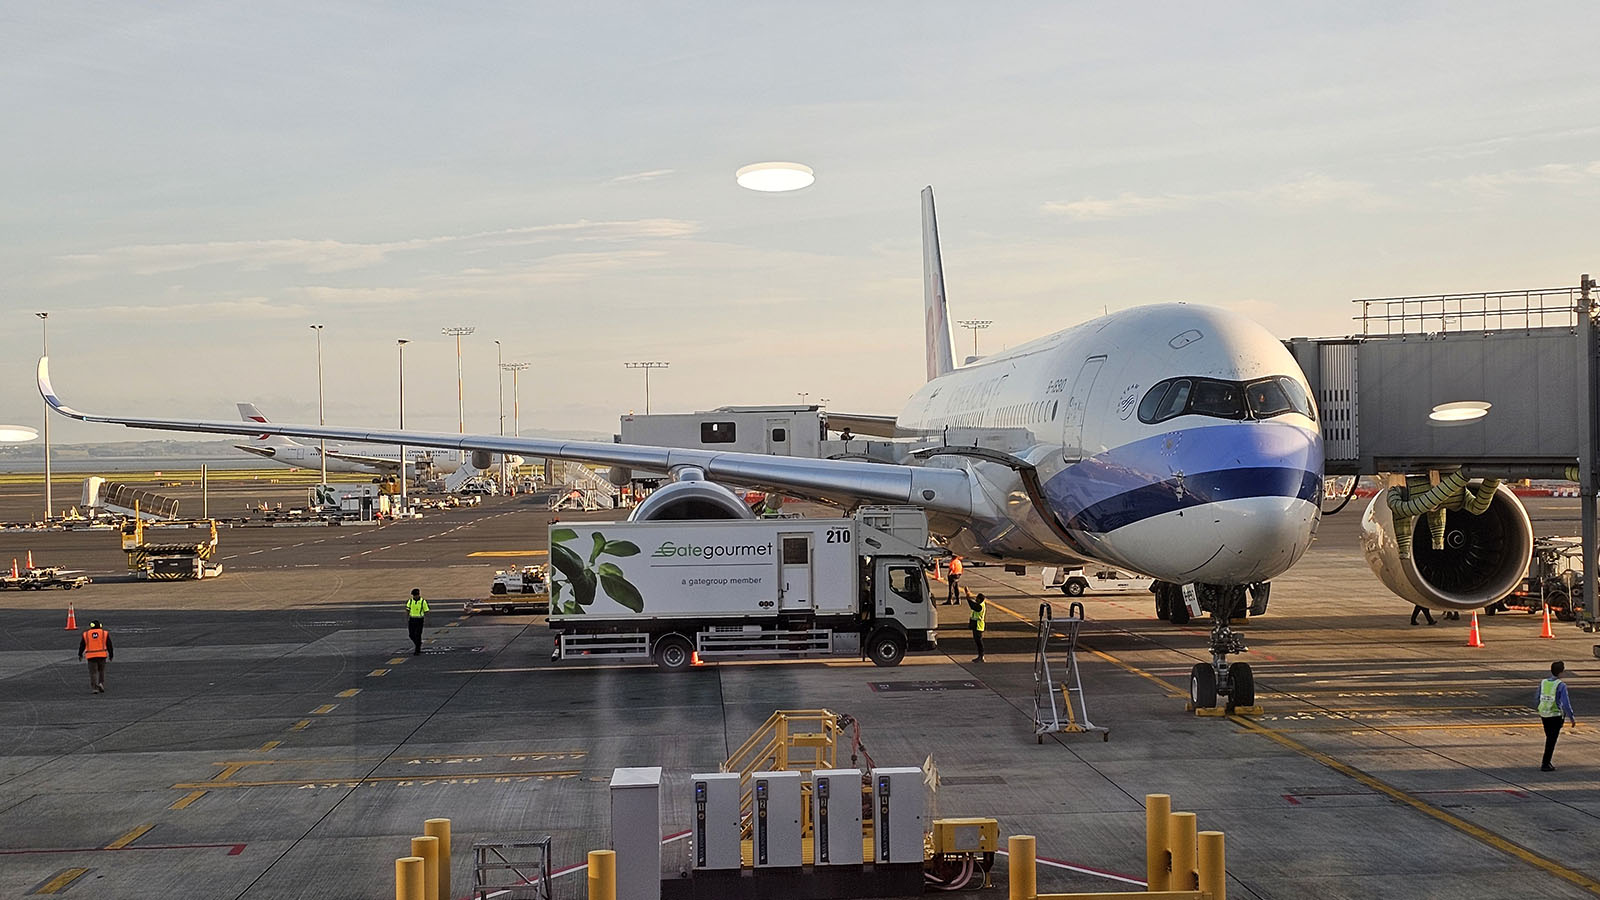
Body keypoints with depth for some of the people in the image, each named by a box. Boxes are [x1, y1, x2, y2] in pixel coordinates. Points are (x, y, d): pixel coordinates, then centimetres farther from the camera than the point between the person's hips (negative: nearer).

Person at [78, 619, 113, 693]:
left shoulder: (86, 634, 6)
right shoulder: (105, 633, 4)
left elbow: (82, 645, 11)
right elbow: (109, 645, 5)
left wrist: (80, 655, 23)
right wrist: (111, 655, 13)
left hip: (91, 656, 0)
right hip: (102, 655, 0)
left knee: (93, 672, 2)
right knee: (101, 671, 15)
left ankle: (94, 688, -6)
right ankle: (101, 683, -5)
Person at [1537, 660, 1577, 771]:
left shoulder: (1543, 683, 0)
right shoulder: (1561, 685, -17)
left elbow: (1538, 699, 11)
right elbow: (1566, 703, -20)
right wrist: (1572, 717, -9)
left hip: (1544, 715, 6)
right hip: (1555, 716, -6)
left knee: (1549, 739, 21)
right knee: (1551, 741, 2)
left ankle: (1547, 762, 27)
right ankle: (1545, 765, 2)